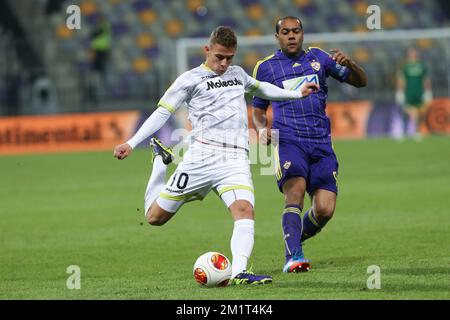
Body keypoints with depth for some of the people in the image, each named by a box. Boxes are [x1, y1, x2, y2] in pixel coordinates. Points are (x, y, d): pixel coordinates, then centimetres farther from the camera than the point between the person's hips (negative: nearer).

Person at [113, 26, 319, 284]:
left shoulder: (237, 74, 21)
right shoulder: (191, 79, 3)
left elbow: (260, 88, 44)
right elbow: (162, 113, 0)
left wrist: (297, 94, 46)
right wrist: (131, 144, -9)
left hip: (236, 160, 3)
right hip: (202, 156, -3)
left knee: (244, 209, -25)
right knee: (156, 217, 4)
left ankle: (239, 273, -35)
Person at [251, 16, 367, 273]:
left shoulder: (318, 57, 14)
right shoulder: (266, 67, 11)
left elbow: (361, 82, 14)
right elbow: (258, 110, 18)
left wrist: (349, 64, -8)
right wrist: (262, 130, -4)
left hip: (322, 145, 2)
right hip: (288, 141, -2)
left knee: (325, 209, -8)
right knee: (295, 192, -27)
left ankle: (296, 239, 21)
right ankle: (293, 257, -32)